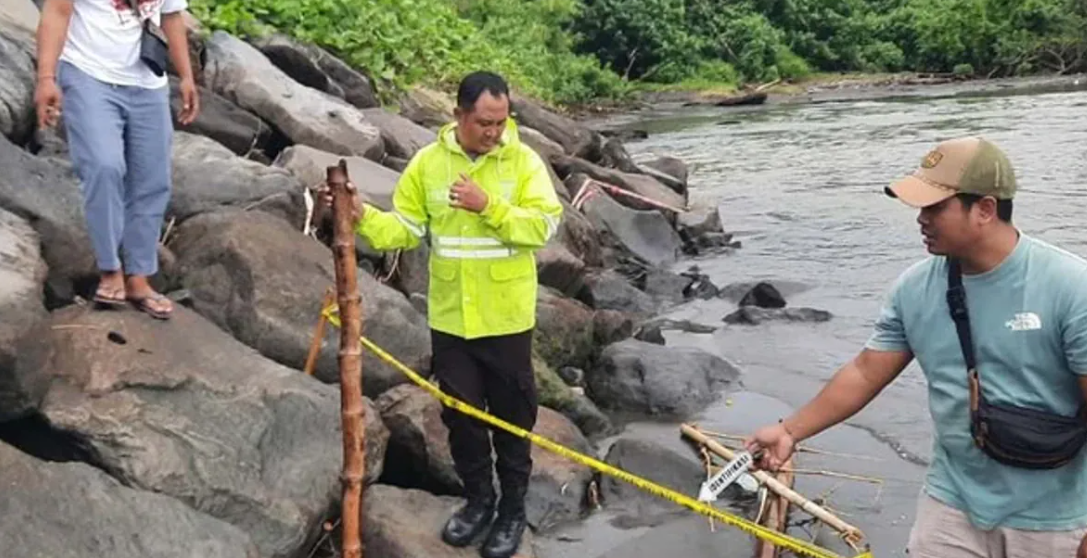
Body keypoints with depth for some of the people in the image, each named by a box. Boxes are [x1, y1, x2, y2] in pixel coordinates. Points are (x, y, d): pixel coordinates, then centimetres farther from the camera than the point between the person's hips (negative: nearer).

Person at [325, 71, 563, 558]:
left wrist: (488, 206, -26)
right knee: (460, 413, 14)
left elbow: (543, 225, -17)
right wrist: (363, 218, -15)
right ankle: (477, 498, 33)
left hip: (506, 318, -2)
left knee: (512, 414, 10)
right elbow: (405, 229, 2)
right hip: (450, 317, 3)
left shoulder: (524, 161, -8)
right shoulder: (428, 162, -1)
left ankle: (513, 507, 27)